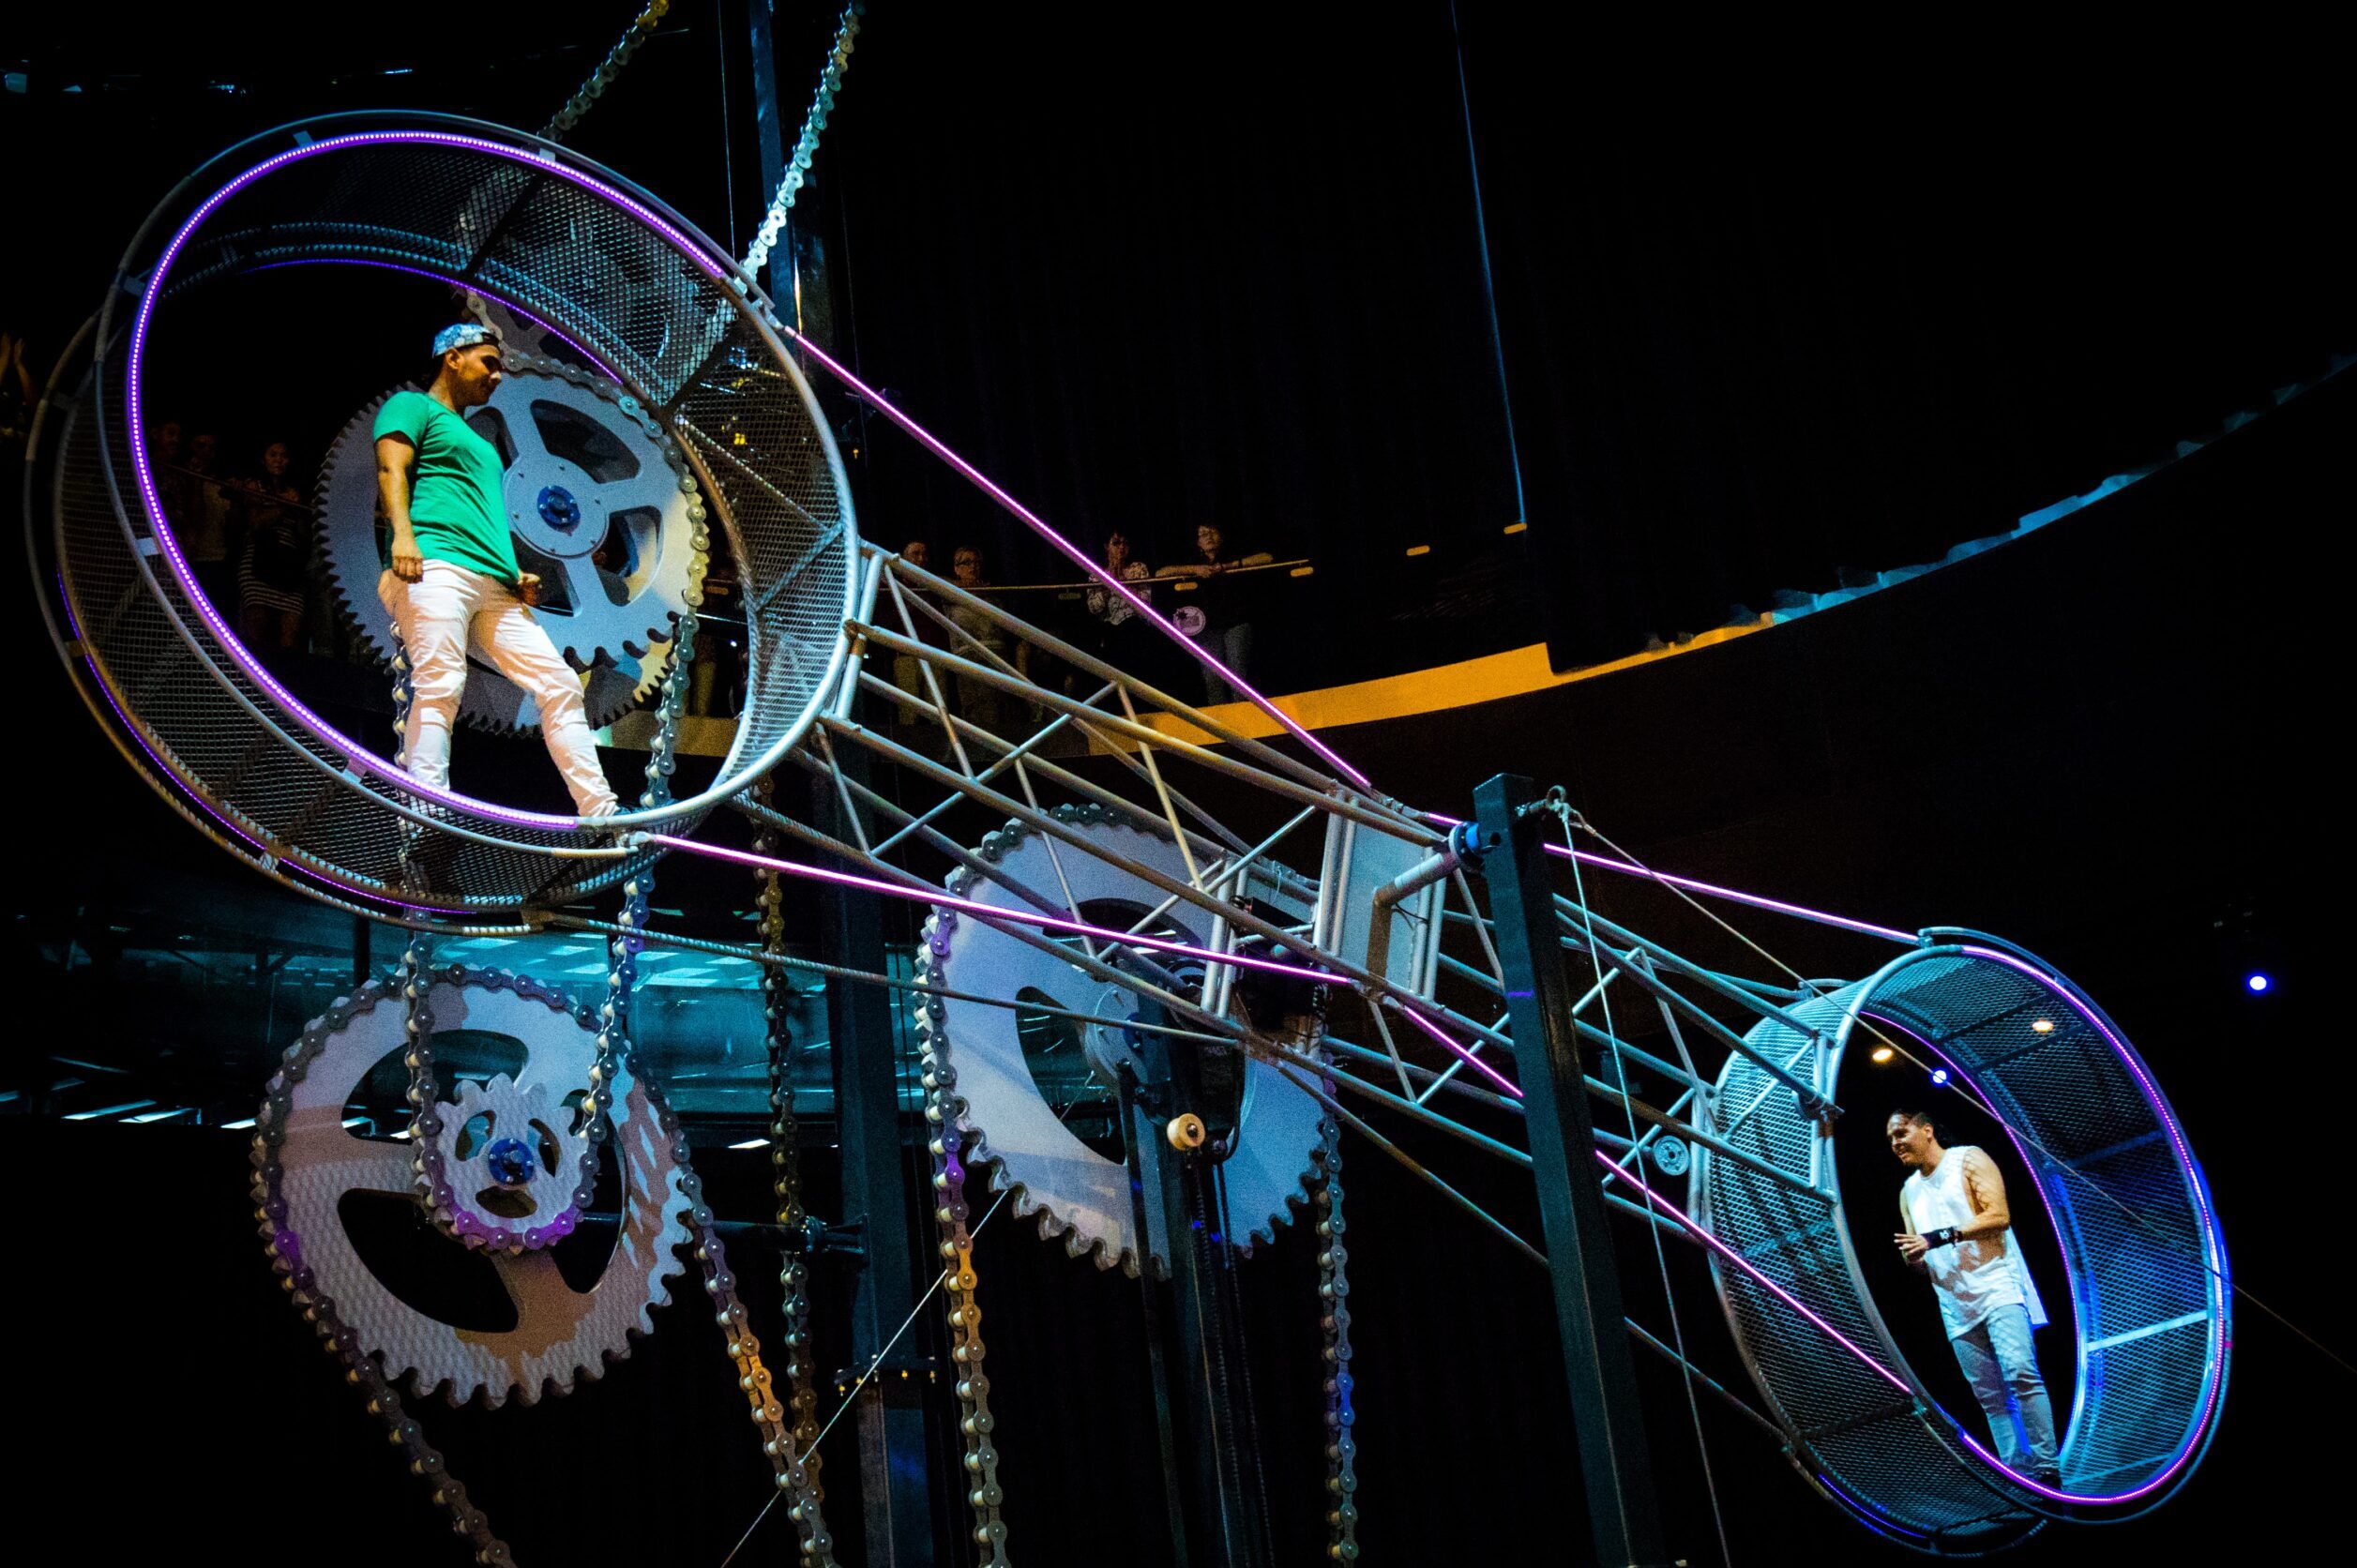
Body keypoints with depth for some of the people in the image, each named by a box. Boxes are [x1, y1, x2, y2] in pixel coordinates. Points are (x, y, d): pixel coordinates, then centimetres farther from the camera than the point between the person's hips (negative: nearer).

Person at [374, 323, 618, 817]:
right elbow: (391, 467, -6)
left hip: (495, 587, 8)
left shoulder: (477, 442, 36)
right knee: (440, 685, -22)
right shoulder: (412, 406, 12)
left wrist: (516, 576, 18)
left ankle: (603, 815, -1)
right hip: (436, 564, -8)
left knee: (560, 683, -1)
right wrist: (402, 533, -23)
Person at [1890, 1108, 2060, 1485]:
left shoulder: (1969, 1160, 1)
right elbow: (1919, 1263, 20)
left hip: (1997, 1287, -6)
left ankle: (2048, 1469, -18)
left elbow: (1999, 1216, -12)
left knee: (2020, 1374, -20)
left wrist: (1939, 1237, -17)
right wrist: (1912, 1258, -6)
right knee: (1990, 1397, 3)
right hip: (1956, 1306, 6)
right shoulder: (1908, 1192, 18)